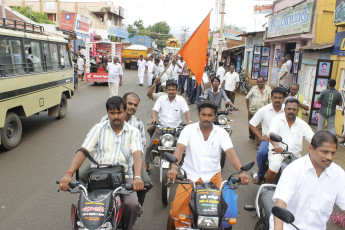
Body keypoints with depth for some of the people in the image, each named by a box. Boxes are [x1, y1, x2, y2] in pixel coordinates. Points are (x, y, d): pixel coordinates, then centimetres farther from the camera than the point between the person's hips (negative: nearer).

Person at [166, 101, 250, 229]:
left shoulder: (221, 133, 2)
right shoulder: (189, 129, -2)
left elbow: (231, 152, -10)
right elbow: (180, 148, -15)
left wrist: (241, 171, -27)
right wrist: (174, 167, -33)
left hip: (213, 175, 1)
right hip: (190, 175, -1)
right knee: (176, 209, -10)